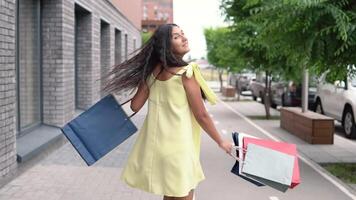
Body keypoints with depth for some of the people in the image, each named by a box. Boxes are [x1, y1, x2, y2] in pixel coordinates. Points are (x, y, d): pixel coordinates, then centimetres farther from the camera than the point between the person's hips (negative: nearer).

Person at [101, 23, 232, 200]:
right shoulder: (186, 72, -16)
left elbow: (135, 106, 5)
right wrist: (221, 141, 2)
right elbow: (201, 116, -11)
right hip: (177, 146, -7)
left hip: (155, 144, 7)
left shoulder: (152, 71, 2)